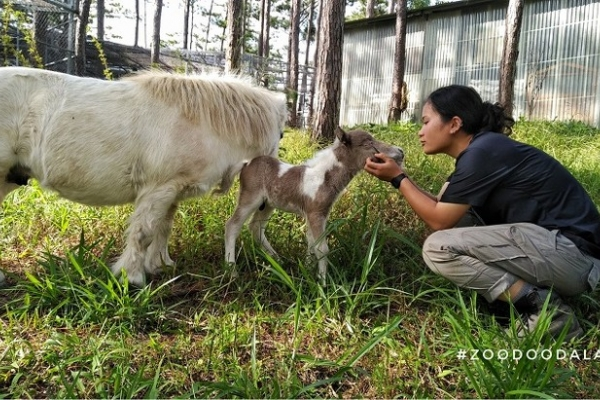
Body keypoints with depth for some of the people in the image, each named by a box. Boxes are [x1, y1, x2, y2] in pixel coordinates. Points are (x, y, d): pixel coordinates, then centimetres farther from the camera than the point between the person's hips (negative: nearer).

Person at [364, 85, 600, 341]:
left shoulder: (482, 152, -16)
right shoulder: (480, 149, 13)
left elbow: (439, 220, -12)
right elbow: (441, 209, 14)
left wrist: (398, 178, -3)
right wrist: (398, 173, 9)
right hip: (549, 239, 10)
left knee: (438, 248, -18)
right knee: (454, 219, 12)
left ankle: (546, 311, -9)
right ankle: (532, 292, 7)